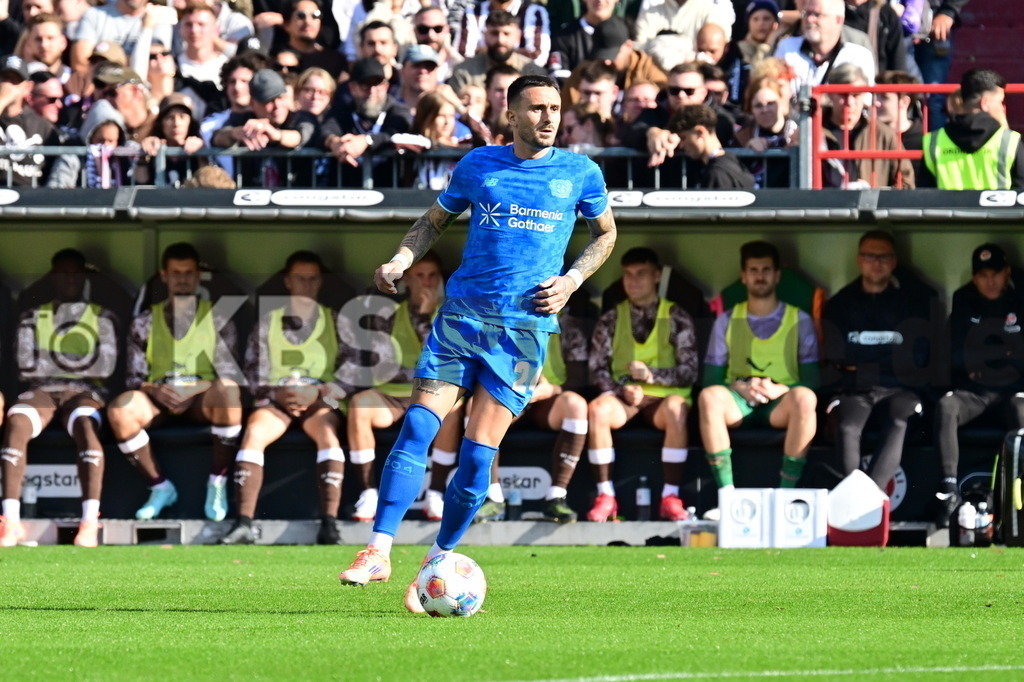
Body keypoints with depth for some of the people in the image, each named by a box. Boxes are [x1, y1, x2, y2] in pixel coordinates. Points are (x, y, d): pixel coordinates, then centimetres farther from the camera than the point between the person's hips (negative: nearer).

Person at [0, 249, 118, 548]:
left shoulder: (103, 318, 16)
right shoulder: (33, 318, 19)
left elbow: (105, 366, 0)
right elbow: (26, 366, 4)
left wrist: (49, 362, 1)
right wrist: (78, 363, 3)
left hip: (84, 392, -1)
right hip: (41, 392, 1)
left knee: (85, 424, -39)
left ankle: (90, 523, -52)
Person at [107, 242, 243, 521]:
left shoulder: (217, 319, 12)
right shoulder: (145, 322, 14)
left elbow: (229, 374, 4)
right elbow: (135, 378, 9)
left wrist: (194, 392, -15)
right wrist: (156, 391, -15)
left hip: (203, 397, -1)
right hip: (160, 398, 1)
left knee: (228, 392, -38)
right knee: (120, 408, -33)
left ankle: (217, 484, -23)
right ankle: (160, 487, -15)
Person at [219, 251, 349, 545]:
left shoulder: (335, 322, 18)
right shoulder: (268, 322, 20)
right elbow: (254, 373, 12)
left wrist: (317, 392, -10)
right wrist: (275, 393, -8)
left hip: (320, 401, -1)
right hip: (276, 399, 1)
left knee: (328, 433, -34)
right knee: (253, 433, -31)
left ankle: (329, 524, -43)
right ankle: (244, 524, -41)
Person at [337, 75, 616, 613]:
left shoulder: (580, 173, 6)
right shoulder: (478, 165, 9)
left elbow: (605, 234, 20)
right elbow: (435, 220, 20)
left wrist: (571, 280, 3)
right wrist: (402, 258, 1)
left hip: (525, 327, -1)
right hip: (462, 313, 1)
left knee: (478, 453, -6)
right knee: (417, 429, -12)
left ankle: (437, 563, 8)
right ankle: (379, 550, -12)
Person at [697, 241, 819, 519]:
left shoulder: (799, 321, 11)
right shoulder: (727, 321, 14)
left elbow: (812, 380, 3)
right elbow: (712, 378, 7)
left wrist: (781, 389, -16)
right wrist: (740, 387, -13)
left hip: (781, 403, -1)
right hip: (738, 402, 1)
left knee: (805, 399, -37)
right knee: (709, 397, -34)